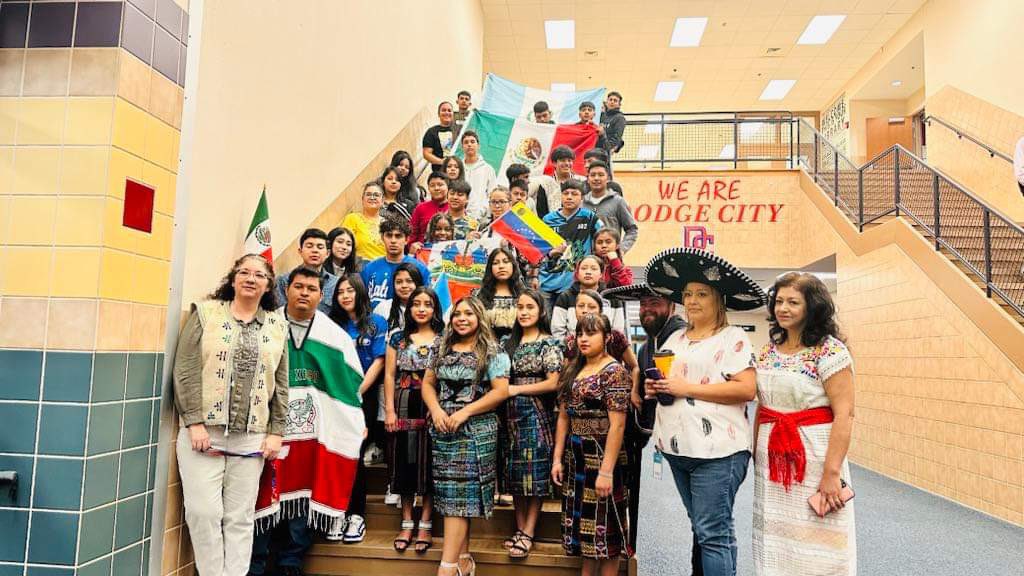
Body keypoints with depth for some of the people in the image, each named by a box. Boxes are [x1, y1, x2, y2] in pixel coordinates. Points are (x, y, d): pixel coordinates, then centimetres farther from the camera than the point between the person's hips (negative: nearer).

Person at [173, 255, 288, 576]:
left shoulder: (277, 326, 10)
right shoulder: (206, 313, 3)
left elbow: (281, 384, 9)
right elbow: (185, 370, -4)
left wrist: (276, 432, 3)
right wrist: (194, 422, -11)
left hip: (252, 437, 2)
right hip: (203, 430, -2)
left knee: (241, 517, 6)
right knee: (204, 512, -3)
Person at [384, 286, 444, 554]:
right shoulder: (398, 338, 10)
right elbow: (389, 375, 6)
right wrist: (389, 410, -3)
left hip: (432, 409, -2)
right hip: (404, 409, 2)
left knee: (429, 464, 0)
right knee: (405, 464, 5)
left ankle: (425, 525, 10)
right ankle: (407, 523, 17)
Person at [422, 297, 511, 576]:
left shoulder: (492, 352, -2)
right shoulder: (442, 348, 13)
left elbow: (501, 391, -10)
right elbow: (427, 383, 13)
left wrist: (465, 412, -15)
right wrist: (436, 410, -6)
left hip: (475, 430, -5)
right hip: (443, 429, 5)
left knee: (459, 493, -8)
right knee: (453, 494, 8)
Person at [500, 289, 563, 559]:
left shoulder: (550, 343, -4)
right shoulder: (508, 342, 12)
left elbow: (553, 383, -10)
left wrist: (516, 389, -11)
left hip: (537, 415, -5)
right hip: (512, 415, 5)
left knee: (535, 473, -1)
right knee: (515, 473, 9)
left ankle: (528, 534, 7)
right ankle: (519, 529, 18)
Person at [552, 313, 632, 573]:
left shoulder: (614, 372, -12)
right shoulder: (572, 371, 10)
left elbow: (617, 425, -18)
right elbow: (563, 418, 11)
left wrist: (607, 471, -22)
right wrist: (557, 458, 6)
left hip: (602, 455, -7)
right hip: (575, 457, 7)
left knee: (604, 526, 3)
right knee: (583, 522, 15)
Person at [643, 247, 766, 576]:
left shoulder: (733, 338, -5)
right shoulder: (675, 339, 16)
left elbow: (746, 389, -16)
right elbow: (662, 382, 25)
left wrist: (687, 388, -17)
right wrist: (654, 388, 0)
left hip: (717, 451, -7)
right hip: (678, 448, 7)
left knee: (712, 533, -4)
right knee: (704, 530, 16)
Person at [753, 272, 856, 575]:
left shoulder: (829, 350, -11)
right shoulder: (768, 352, 8)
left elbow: (844, 414, -16)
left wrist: (832, 472, -20)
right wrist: (755, 456, 11)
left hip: (813, 455, -6)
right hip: (772, 458, 6)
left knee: (815, 539, 2)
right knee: (776, 536, 14)